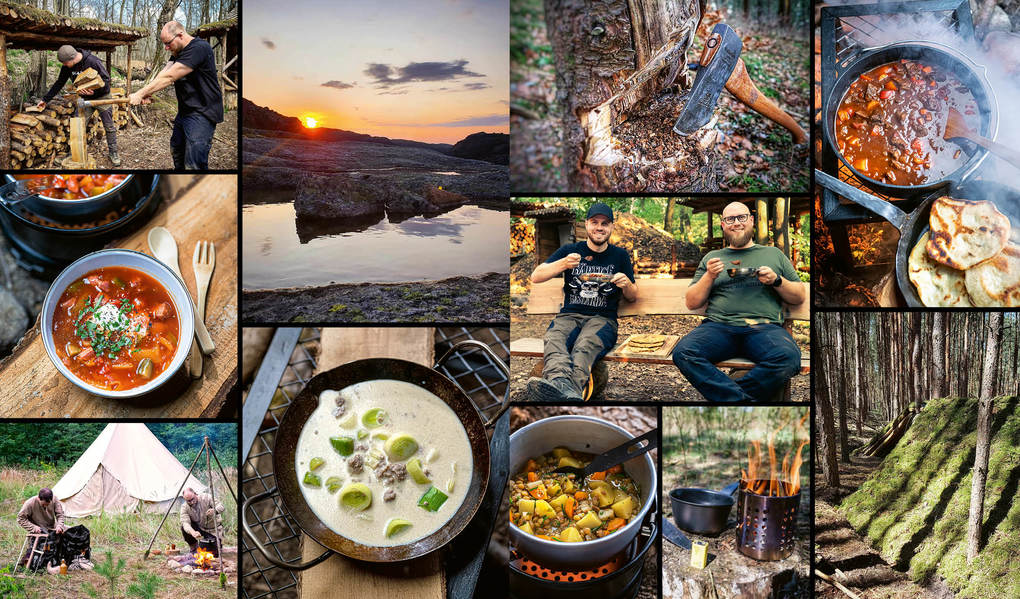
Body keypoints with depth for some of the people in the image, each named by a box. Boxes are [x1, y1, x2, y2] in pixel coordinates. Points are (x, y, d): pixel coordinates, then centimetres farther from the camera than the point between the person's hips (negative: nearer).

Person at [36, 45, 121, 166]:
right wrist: (45, 99, 5)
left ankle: (113, 153, 13)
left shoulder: (93, 61, -27)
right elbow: (59, 83, 3)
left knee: (109, 127, 1)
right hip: (84, 98, 5)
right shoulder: (67, 67, -9)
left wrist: (94, 91, -34)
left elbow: (106, 79, -20)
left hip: (101, 96, -5)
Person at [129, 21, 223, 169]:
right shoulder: (178, 52, 13)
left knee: (193, 165, -15)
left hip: (202, 113, -11)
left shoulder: (199, 48, -21)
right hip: (185, 111, 11)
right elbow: (164, 72, -1)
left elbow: (169, 77, -24)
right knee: (176, 150, 24)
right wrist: (146, 94, -17)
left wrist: (141, 94, -21)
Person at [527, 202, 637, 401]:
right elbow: (535, 277, 6)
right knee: (553, 338, -37)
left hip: (603, 318, -1)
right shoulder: (570, 250, 16)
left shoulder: (620, 256, 18)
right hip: (569, 315, 1)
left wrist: (627, 284, -3)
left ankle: (573, 383, -67)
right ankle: (561, 381, -66)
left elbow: (632, 297, 21)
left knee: (586, 343, -38)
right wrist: (563, 264, -11)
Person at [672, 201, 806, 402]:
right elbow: (692, 303, 19)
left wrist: (777, 280, 2)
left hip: (765, 326, 0)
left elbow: (800, 297, 20)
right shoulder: (712, 257, 23)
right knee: (682, 353, -31)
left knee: (788, 357, -35)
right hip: (718, 325, 1)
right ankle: (743, 400, -32)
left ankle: (723, 394, -22)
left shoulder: (774, 254, 23)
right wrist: (709, 276, 3)